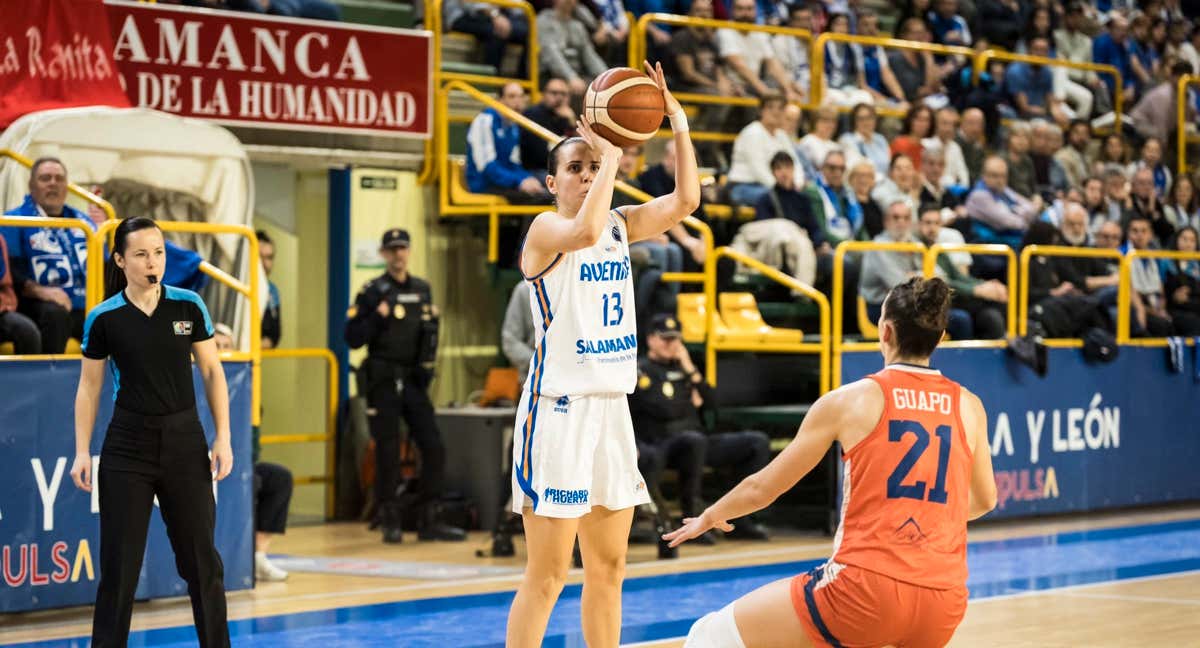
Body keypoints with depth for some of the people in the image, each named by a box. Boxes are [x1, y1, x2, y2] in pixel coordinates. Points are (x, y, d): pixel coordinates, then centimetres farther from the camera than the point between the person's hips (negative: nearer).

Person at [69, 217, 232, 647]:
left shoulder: (189, 306, -1)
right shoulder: (104, 319, -4)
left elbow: (212, 372, 4)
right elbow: (89, 387, 3)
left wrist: (223, 438, -1)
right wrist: (83, 452, -3)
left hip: (185, 443, 1)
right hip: (127, 446, -1)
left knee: (201, 559, 6)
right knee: (119, 563, 2)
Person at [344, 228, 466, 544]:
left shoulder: (422, 290, 12)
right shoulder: (372, 292, -2)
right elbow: (352, 338, -6)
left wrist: (429, 358, 2)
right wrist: (378, 317, -20)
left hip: (414, 379, 4)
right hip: (383, 380, -4)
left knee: (433, 447, 0)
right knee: (388, 452, -1)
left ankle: (428, 520, 9)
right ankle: (390, 523, 9)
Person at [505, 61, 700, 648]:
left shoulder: (620, 225, 11)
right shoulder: (546, 229, -10)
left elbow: (685, 200, 1)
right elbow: (585, 232, -32)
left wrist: (677, 123, -8)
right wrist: (612, 152, -24)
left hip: (611, 405, 7)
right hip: (559, 407, -7)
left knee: (608, 566, 13)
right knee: (547, 573, -6)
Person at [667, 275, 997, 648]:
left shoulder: (850, 400, 1)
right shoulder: (969, 407, 9)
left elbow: (762, 488, 10)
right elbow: (984, 500, 26)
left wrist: (710, 516, 30)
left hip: (869, 589, -5)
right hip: (945, 603, 5)